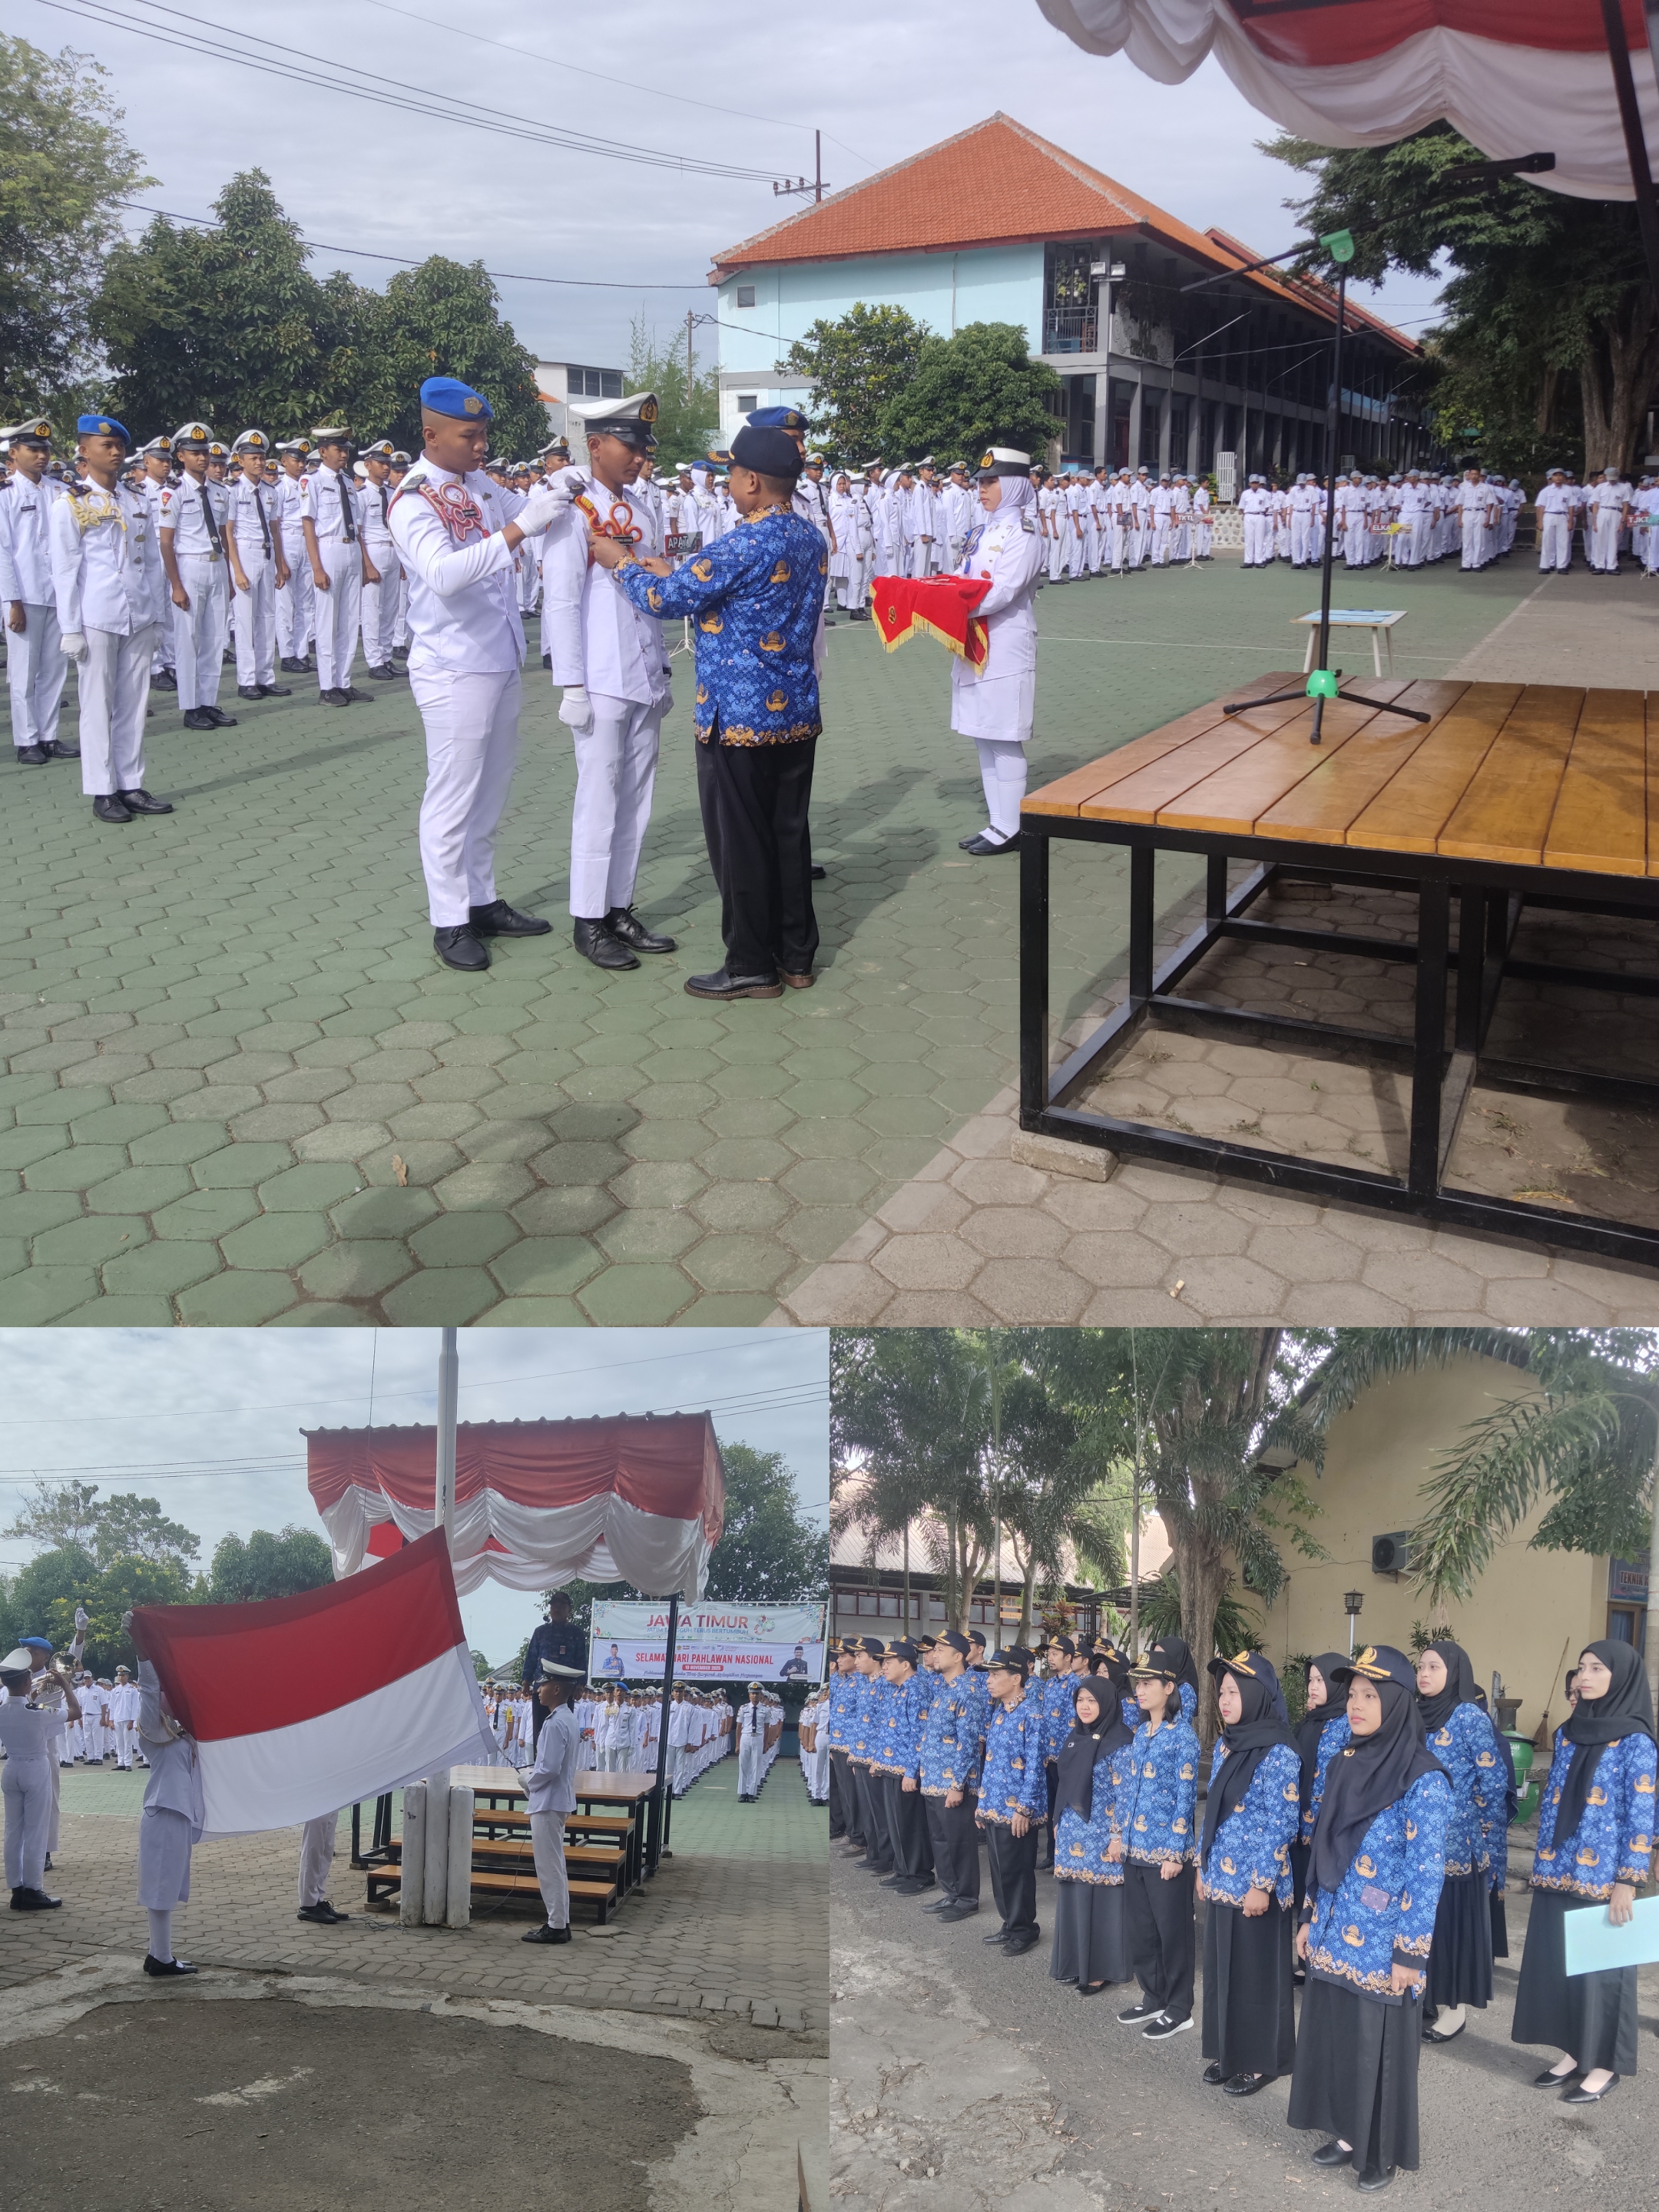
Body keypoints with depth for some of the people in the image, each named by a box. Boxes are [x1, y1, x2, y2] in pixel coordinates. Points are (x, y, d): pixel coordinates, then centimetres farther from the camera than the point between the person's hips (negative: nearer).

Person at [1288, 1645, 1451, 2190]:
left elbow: (1427, 1874, -16)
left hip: (1381, 1947, -6)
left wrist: (1410, 1954, -15)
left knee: (1378, 2044, 8)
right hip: (1332, 1938, 6)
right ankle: (1346, 2133, 34)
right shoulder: (1344, 1765, 4)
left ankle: (1384, 2153, 26)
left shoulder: (1423, 1780, -16)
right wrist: (1309, 1919, 13)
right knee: (1332, 2034, 15)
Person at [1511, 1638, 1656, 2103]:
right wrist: (1543, 1864, 15)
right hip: (1557, 1874, 6)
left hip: (1600, 1878, -6)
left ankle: (1605, 2064, 18)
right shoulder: (1567, 1733, 8)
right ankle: (1575, 2053, 25)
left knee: (1599, 1967, 4)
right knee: (1556, 1964, 11)